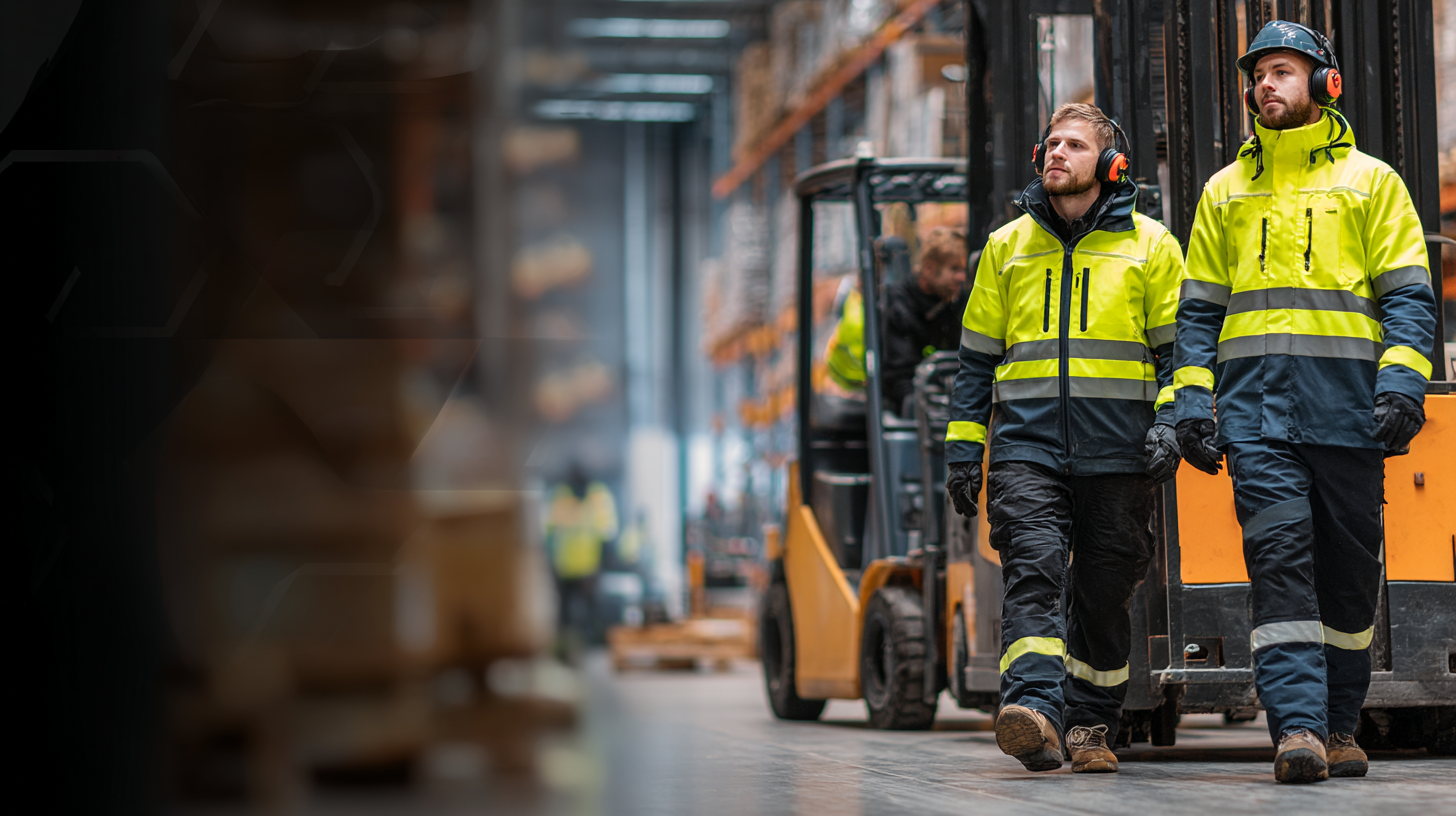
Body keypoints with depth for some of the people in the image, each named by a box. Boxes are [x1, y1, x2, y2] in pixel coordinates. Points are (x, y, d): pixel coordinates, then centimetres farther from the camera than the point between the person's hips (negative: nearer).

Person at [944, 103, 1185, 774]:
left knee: (1104, 592, 3)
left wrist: (1169, 424, -8)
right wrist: (962, 448, 13)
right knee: (1032, 569, -18)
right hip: (1027, 442, 1)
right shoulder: (1007, 247, 16)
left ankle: (1091, 725, 17)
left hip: (1117, 450, -1)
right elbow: (977, 358, 18)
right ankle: (1033, 712, -30)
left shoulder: (1149, 245, 9)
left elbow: (1177, 349, 7)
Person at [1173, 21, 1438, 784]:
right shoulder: (1225, 190, 17)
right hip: (1255, 402, 1)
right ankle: (1298, 726, -19)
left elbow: (1408, 293, 3)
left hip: (1346, 400, -1)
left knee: (1348, 566, 4)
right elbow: (1199, 307, 16)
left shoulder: (1370, 180, 10)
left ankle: (1338, 722, 17)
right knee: (1279, 555, -13)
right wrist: (1191, 400, 4)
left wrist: (1403, 384, -11)